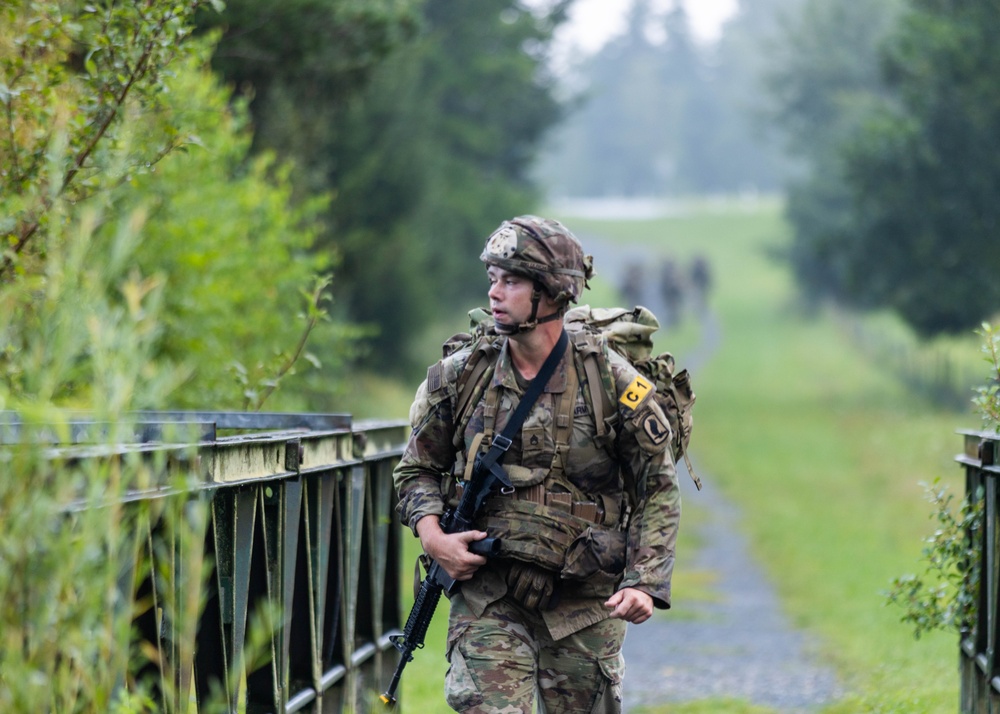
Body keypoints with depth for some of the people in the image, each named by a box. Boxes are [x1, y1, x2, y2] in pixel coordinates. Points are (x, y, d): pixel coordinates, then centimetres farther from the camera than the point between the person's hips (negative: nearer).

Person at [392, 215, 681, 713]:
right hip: (487, 597, 0)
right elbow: (417, 469, 13)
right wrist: (431, 534, -6)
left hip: (583, 605, 0)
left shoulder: (614, 385, -4)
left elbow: (659, 491, 2)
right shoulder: (458, 377, 1)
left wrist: (645, 584, -10)